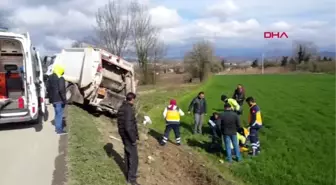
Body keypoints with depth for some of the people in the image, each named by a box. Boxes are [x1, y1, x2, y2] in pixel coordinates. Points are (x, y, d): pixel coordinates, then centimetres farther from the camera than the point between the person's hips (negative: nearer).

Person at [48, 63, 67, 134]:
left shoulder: (50, 77, 11)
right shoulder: (60, 78, -16)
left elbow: (49, 88, 16)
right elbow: (61, 89, -25)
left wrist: (50, 98, 21)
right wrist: (64, 99, -20)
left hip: (53, 99, 8)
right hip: (59, 99, -8)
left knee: (57, 113, 19)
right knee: (60, 114, -2)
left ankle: (57, 127, 28)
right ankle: (59, 129, 1)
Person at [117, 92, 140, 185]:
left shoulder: (121, 108, 5)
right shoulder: (129, 109, -25)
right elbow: (128, 127, -29)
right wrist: (133, 139, -19)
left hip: (123, 136, 10)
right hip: (129, 136, -9)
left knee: (127, 155, 20)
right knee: (134, 157, 0)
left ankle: (129, 174, 34)